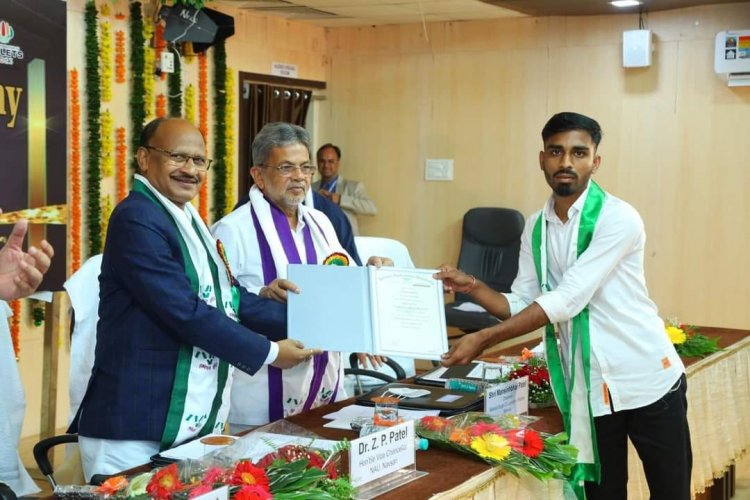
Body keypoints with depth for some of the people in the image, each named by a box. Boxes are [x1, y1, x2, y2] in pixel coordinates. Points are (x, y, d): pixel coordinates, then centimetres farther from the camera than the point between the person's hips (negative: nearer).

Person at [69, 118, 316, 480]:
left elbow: (230, 297, 14)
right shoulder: (136, 218, -15)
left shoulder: (189, 220, 16)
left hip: (196, 424, 9)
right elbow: (187, 312, -21)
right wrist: (268, 352, -14)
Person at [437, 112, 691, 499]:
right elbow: (522, 305, 7)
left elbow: (567, 301, -23)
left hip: (646, 379, -5)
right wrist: (472, 287, -11)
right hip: (588, 387, 5)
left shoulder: (617, 218, -16)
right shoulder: (535, 227, 5)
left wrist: (483, 340, -24)